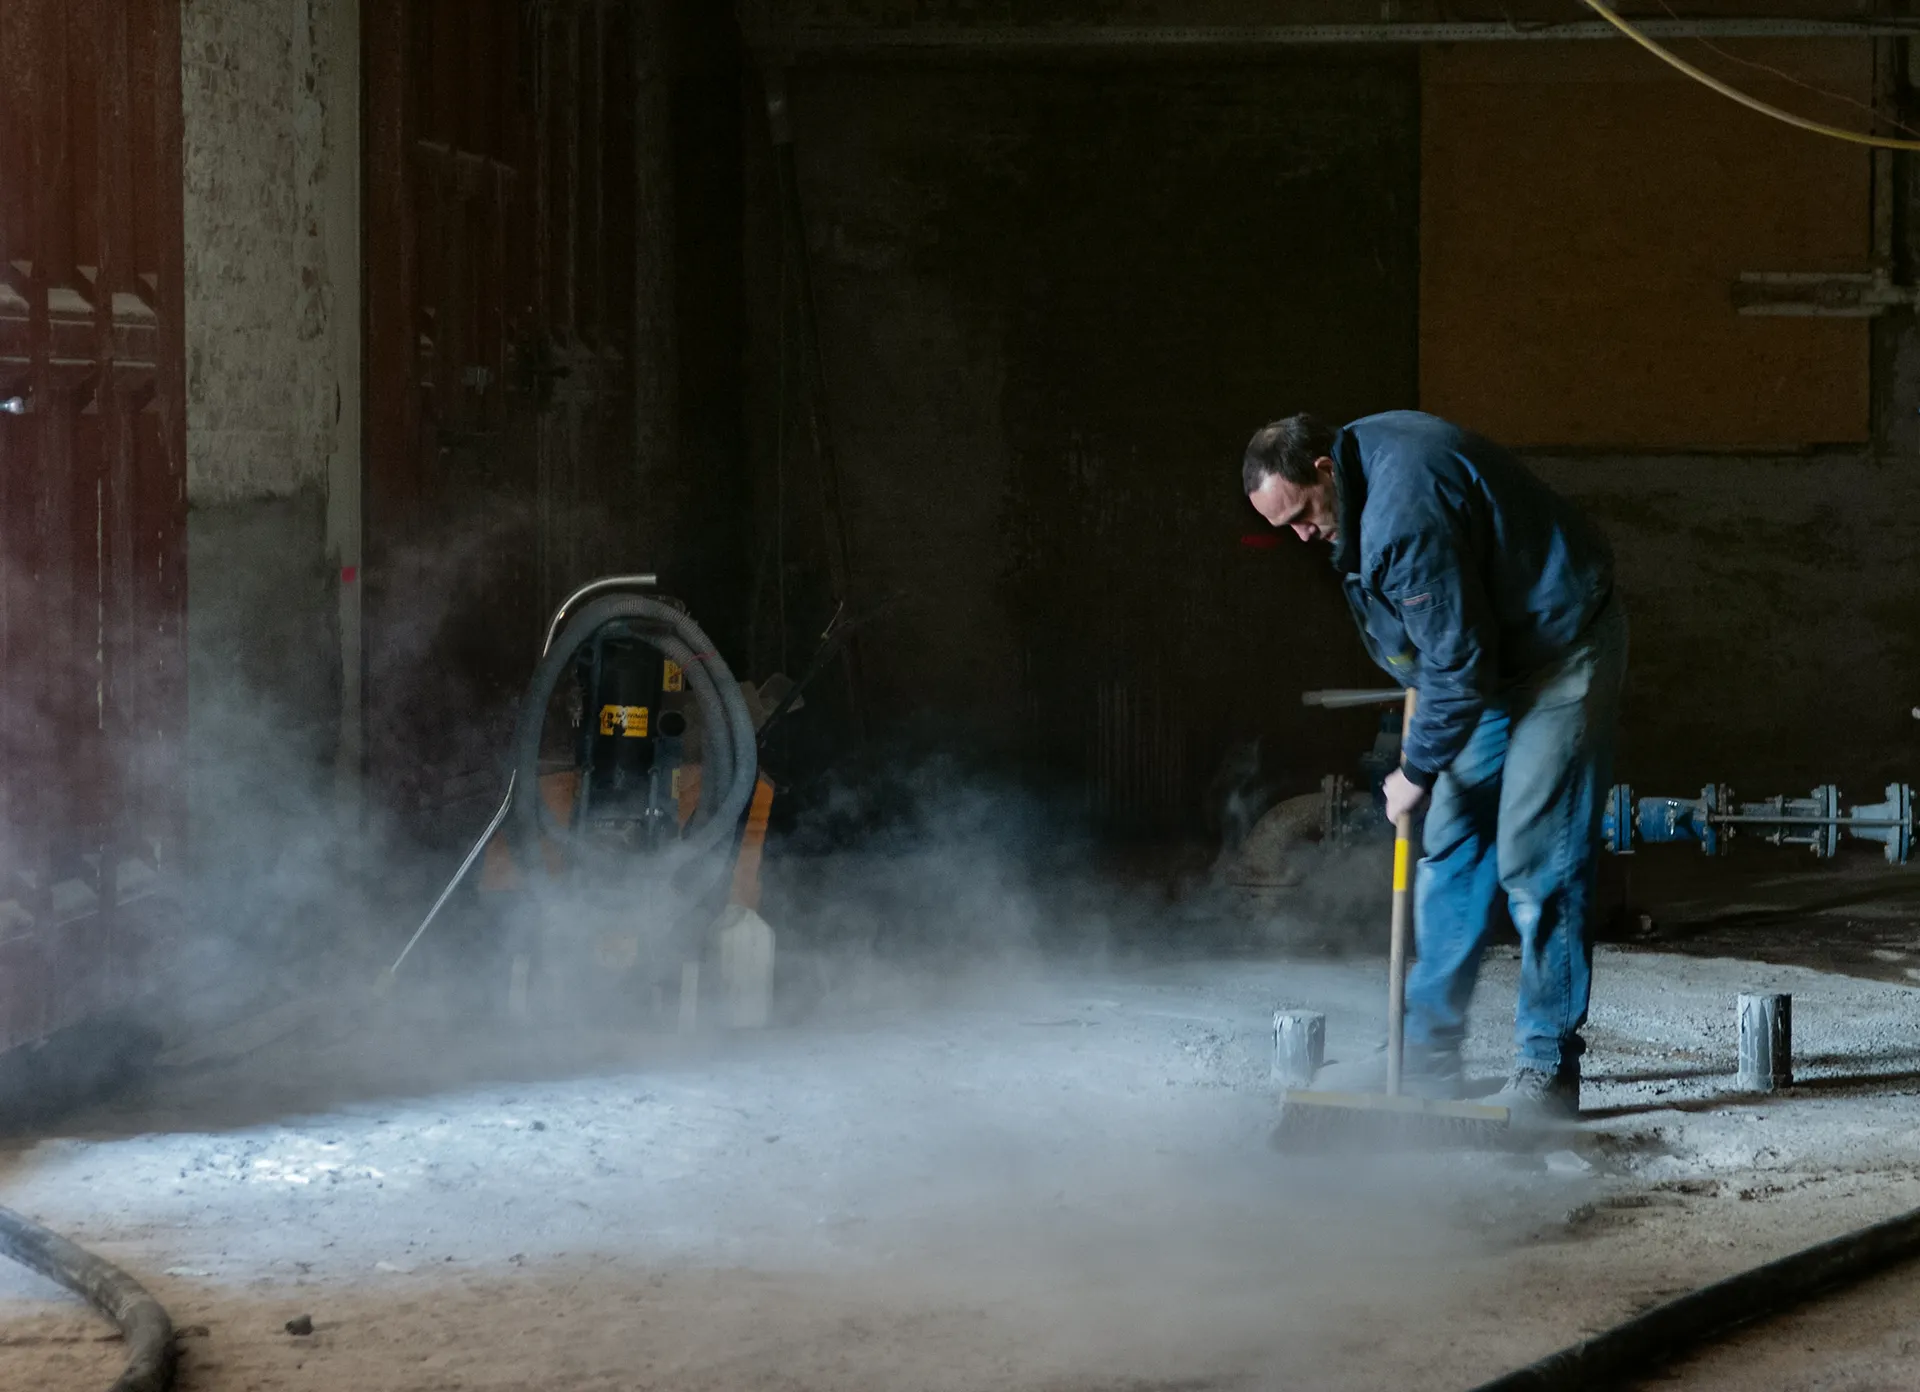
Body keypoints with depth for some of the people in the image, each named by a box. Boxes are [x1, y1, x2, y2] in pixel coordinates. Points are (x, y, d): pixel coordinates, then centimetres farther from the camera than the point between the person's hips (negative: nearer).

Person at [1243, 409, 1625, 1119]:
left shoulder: (1405, 513, -31)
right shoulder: (1365, 448, 1)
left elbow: (1458, 662, -26)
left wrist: (1418, 770, -15)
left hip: (1563, 653, -10)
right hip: (1498, 656, 10)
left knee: (1535, 860, -12)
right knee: (1452, 846, 8)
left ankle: (1548, 1069, -7)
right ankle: (1430, 1047, 13)